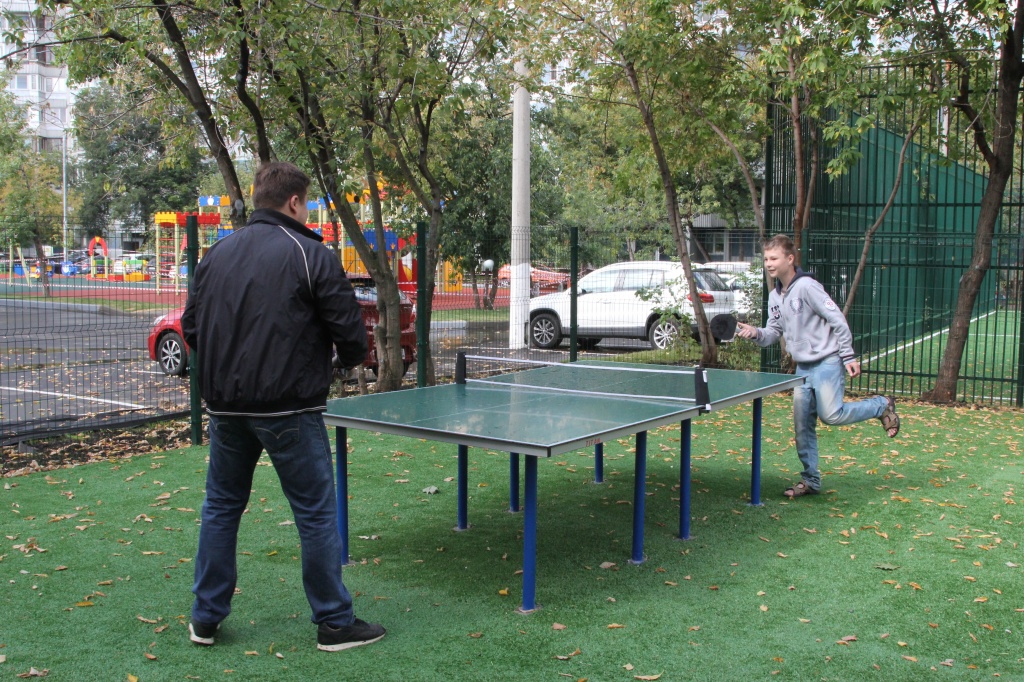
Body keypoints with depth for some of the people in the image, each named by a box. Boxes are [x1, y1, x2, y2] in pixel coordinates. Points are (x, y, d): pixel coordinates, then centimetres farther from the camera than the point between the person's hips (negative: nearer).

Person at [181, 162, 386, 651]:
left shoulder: (217, 253, 8)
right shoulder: (311, 255, -8)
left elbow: (191, 327, 12)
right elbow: (350, 333, -9)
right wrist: (348, 359, 12)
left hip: (224, 405, 6)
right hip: (288, 408, -5)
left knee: (221, 506, 19)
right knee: (316, 513, 5)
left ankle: (206, 618, 27)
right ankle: (335, 623, 13)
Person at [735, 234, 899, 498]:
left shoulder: (806, 286, -15)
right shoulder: (775, 296, 11)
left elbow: (837, 320, -15)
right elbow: (774, 332, 13)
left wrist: (848, 356, -16)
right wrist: (756, 334, -9)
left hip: (827, 362, -8)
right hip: (803, 367, 8)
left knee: (831, 414, -17)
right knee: (802, 426, 5)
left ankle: (882, 405, 9)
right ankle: (811, 480, 16)